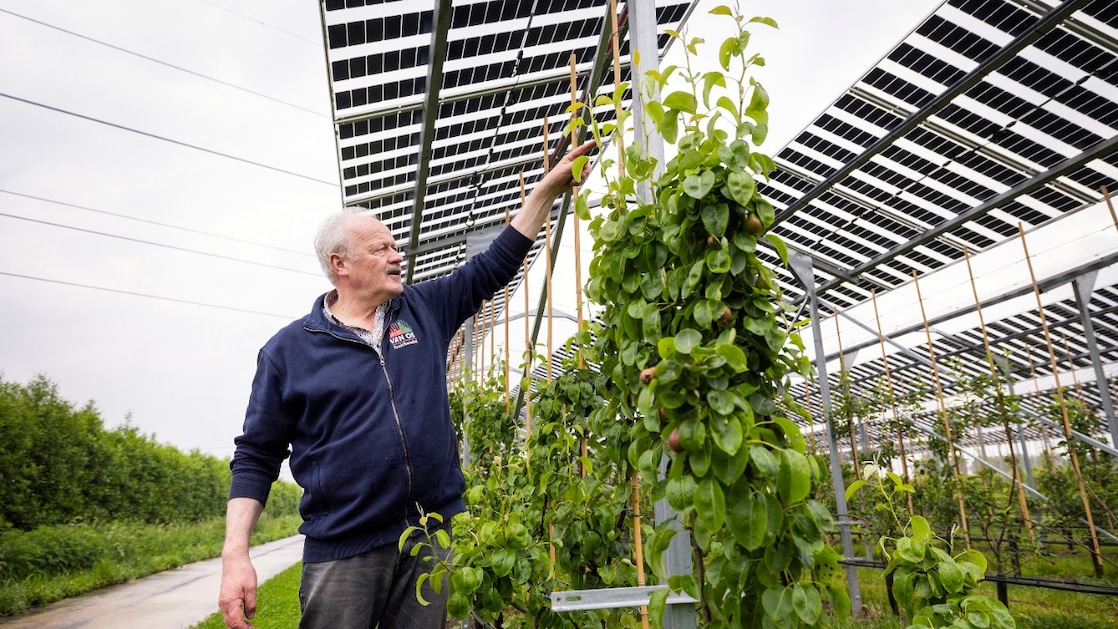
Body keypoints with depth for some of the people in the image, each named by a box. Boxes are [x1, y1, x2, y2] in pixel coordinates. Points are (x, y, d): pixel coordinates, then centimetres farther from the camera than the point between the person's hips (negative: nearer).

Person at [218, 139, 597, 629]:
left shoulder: (424, 311, 4)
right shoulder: (288, 349, -2)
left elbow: (493, 265, 6)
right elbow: (256, 456, 0)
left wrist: (548, 187, 2)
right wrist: (235, 555, -8)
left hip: (432, 535, 3)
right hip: (341, 550, -2)